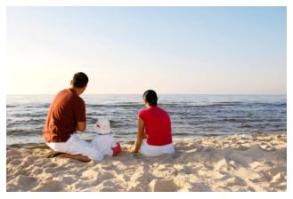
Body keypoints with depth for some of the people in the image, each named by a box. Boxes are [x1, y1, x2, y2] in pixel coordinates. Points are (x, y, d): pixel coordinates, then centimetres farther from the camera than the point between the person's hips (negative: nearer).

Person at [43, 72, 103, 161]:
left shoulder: (61, 93, 9)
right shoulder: (78, 101, -19)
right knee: (98, 156, -9)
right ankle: (63, 153, -9)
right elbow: (82, 128, -13)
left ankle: (62, 151, 12)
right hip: (63, 141, -9)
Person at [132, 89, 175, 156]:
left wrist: (135, 151, 13)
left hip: (152, 150, -5)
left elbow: (139, 136, 0)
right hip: (168, 149, 5)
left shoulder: (142, 113, -3)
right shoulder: (165, 113, 13)